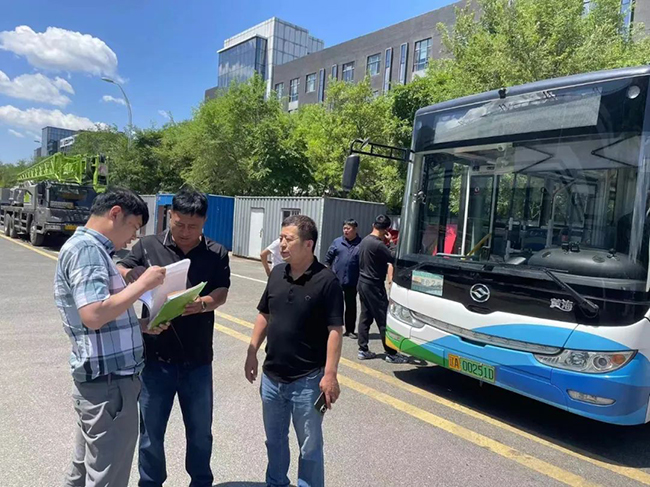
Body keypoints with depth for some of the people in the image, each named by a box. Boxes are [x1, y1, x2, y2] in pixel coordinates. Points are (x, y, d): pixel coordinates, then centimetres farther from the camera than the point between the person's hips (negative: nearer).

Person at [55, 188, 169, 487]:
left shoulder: (88, 248, 15)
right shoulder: (86, 249, -17)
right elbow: (93, 316, -29)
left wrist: (140, 325, 7)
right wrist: (142, 285, -20)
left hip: (98, 379, 10)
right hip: (109, 381, -10)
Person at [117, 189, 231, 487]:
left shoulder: (217, 254, -1)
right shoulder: (147, 246, -1)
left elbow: (221, 293, -8)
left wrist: (202, 304, -31)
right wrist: (138, 278, -22)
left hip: (198, 358, 1)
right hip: (156, 356, 0)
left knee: (200, 430, 17)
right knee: (151, 430, 15)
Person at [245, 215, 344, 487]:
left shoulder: (326, 281, -16)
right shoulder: (277, 274, 2)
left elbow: (335, 330, -16)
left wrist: (330, 374, -20)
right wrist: (252, 353, 9)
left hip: (307, 380, -6)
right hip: (271, 376, 6)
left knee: (309, 446, 11)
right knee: (274, 439, 24)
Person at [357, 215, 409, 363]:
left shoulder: (364, 241, 8)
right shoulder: (378, 244, -21)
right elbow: (394, 259, -18)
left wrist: (385, 243, 8)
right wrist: (389, 242, -6)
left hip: (363, 283, 9)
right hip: (374, 286, -9)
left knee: (365, 317, 13)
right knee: (384, 319, -2)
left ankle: (363, 350, 17)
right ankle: (391, 353, 4)